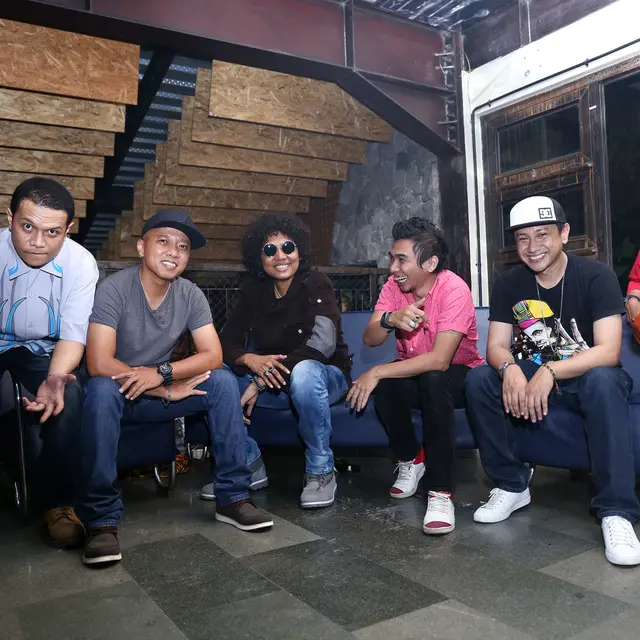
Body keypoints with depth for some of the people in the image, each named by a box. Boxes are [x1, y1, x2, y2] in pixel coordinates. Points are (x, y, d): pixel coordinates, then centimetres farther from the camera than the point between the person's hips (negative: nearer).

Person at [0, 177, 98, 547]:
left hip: (42, 349, 0)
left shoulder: (81, 263, -17)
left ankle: (57, 502, -7)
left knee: (69, 400, -28)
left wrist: (55, 379, -39)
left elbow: (73, 334, -19)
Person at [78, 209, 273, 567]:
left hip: (157, 394, 4)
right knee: (102, 389, -37)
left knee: (223, 381, -16)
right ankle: (102, 519, -27)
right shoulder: (114, 289, -20)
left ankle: (233, 497, -10)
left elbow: (214, 355, -12)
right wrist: (169, 390, -24)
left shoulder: (191, 295, -6)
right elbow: (99, 364, -27)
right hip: (115, 392, -4)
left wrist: (163, 372, -29)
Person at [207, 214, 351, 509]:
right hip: (275, 385, 5)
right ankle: (248, 464, -2)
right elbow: (227, 341, -4)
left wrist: (260, 383, -32)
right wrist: (250, 360, -29)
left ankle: (321, 471, -20)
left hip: (325, 377, -4)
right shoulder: (253, 291, 1)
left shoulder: (316, 285, -13)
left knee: (304, 370, -39)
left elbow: (322, 343, -28)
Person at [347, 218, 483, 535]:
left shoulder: (453, 289, -24)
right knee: (384, 386, -28)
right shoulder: (394, 286, -7)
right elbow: (370, 339, -18)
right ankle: (410, 460, 1)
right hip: (414, 373, 4)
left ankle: (440, 491, -28)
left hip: (457, 375, -4)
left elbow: (439, 360, -32)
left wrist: (378, 372, -32)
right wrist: (391, 319, -40)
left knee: (433, 379, -37)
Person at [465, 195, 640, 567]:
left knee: (603, 381, -37)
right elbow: (496, 346, -7)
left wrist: (550, 372, -38)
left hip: (586, 377, -3)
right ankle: (512, 485, -7)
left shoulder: (596, 276, -14)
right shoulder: (509, 285, -2)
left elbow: (609, 352, -22)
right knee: (479, 381, -21)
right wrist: (510, 368, -32)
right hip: (532, 379, 4)